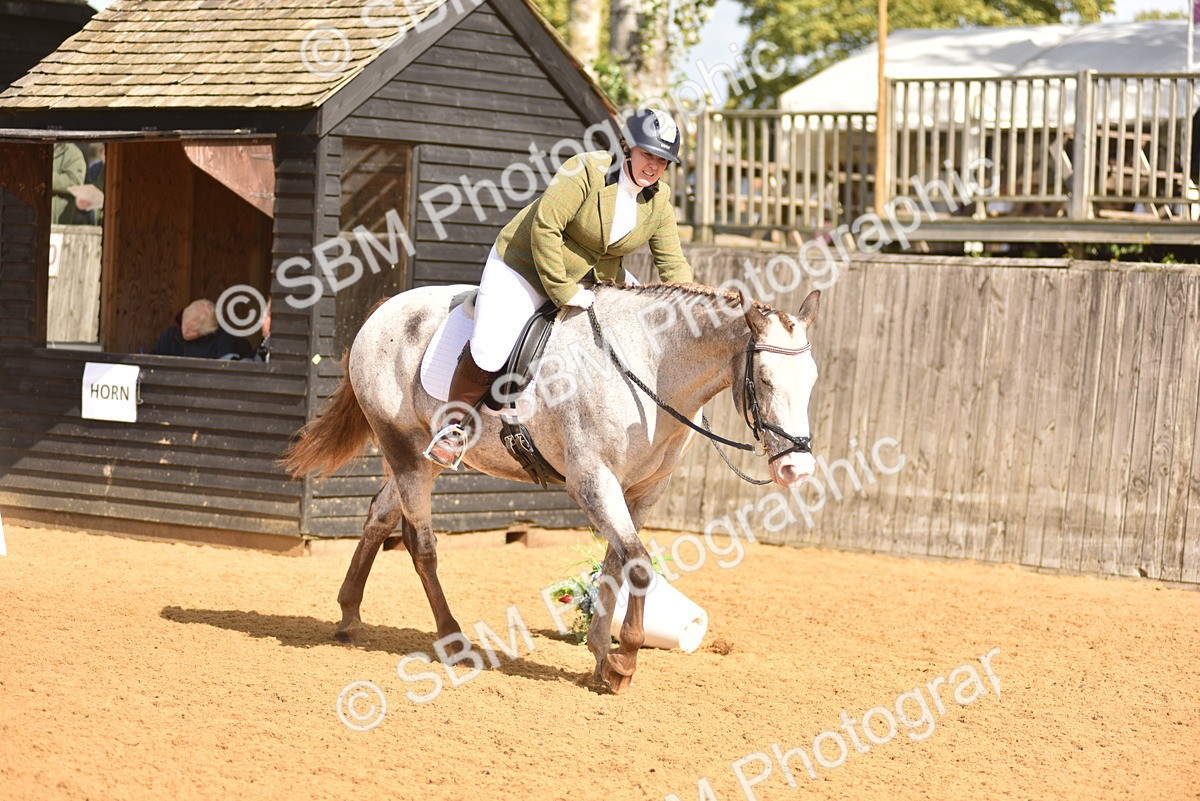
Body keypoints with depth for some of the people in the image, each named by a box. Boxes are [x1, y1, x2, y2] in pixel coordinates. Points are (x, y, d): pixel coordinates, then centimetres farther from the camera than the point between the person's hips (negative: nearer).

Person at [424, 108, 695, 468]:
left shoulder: (659, 202, -4)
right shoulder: (587, 171, -23)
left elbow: (673, 265, 2)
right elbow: (545, 227, -27)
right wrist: (563, 292, -26)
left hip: (599, 277, 7)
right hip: (526, 268, -7)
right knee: (488, 352, -19)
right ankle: (454, 426, 2)